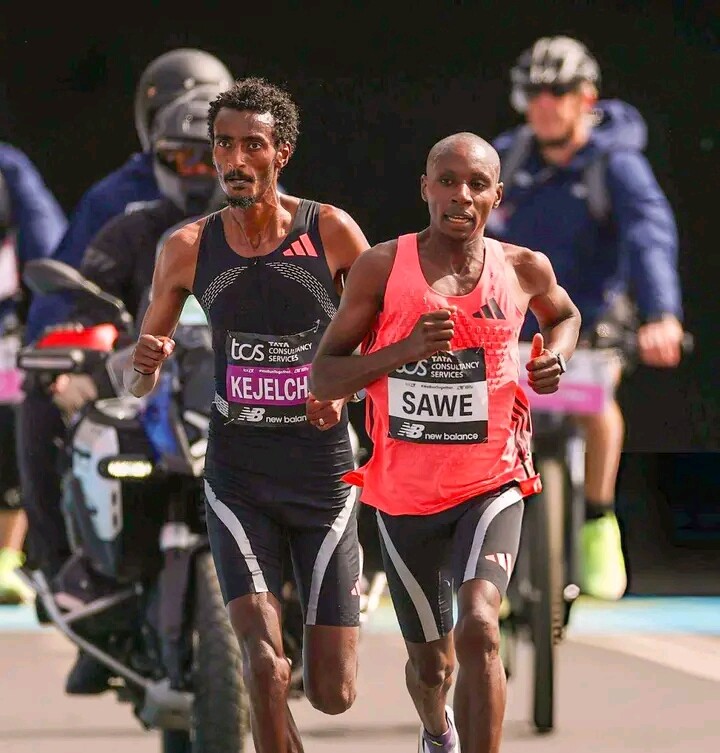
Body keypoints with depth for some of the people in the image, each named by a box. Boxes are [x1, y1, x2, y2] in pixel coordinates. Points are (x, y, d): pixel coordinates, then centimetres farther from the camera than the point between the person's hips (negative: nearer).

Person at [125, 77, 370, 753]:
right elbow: (137, 384, 8)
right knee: (264, 667, -21)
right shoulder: (189, 250, -1)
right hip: (237, 476, 0)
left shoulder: (332, 233, -6)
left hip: (323, 475, 0)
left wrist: (344, 387, -14)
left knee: (332, 695, 1)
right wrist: (143, 366, -16)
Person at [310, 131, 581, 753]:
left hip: (491, 485, -1)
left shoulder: (523, 269, -3)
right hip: (405, 492, 1)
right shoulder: (383, 268, -9)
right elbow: (321, 379, -8)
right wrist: (405, 350, -24)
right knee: (431, 659, 17)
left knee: (479, 627, -27)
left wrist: (556, 359, -1)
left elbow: (565, 314, 22)